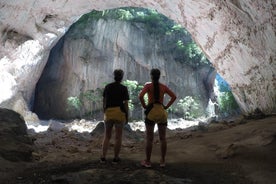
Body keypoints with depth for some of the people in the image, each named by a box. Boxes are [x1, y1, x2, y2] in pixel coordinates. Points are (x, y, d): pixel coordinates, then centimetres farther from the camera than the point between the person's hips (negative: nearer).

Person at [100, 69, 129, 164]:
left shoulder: (107, 87, 5)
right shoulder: (124, 88, -4)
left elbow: (104, 101, 5)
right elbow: (126, 104, -6)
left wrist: (105, 113, 14)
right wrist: (127, 116, 2)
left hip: (108, 112, 3)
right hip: (120, 113, -3)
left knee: (107, 136, 13)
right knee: (118, 137, 7)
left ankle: (103, 157, 7)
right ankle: (116, 158, 11)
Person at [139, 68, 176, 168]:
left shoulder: (148, 85, -5)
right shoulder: (164, 87, 5)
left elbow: (140, 96, -19)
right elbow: (174, 96, 1)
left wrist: (144, 106, -7)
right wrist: (166, 106, 3)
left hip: (151, 112, -3)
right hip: (162, 112, 3)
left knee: (149, 138, 3)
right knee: (162, 138, 10)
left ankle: (147, 161, 9)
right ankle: (162, 161, 15)